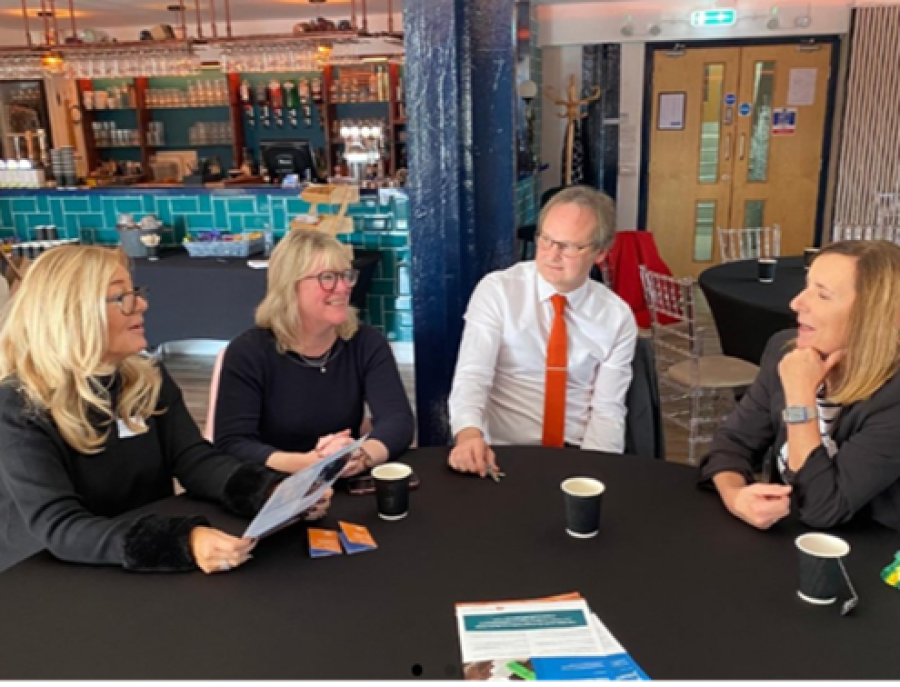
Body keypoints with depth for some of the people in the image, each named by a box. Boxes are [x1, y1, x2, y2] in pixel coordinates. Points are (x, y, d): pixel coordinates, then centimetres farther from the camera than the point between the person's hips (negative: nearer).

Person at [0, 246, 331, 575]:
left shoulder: (149, 378, 2)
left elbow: (193, 458, -7)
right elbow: (57, 527, -26)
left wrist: (277, 492, -25)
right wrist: (182, 544, -40)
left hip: (147, 572, 5)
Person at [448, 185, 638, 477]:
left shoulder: (618, 318, 1)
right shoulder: (497, 290, -5)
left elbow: (607, 410, -1)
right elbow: (472, 374, -15)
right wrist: (468, 435, -35)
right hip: (503, 455, -1)